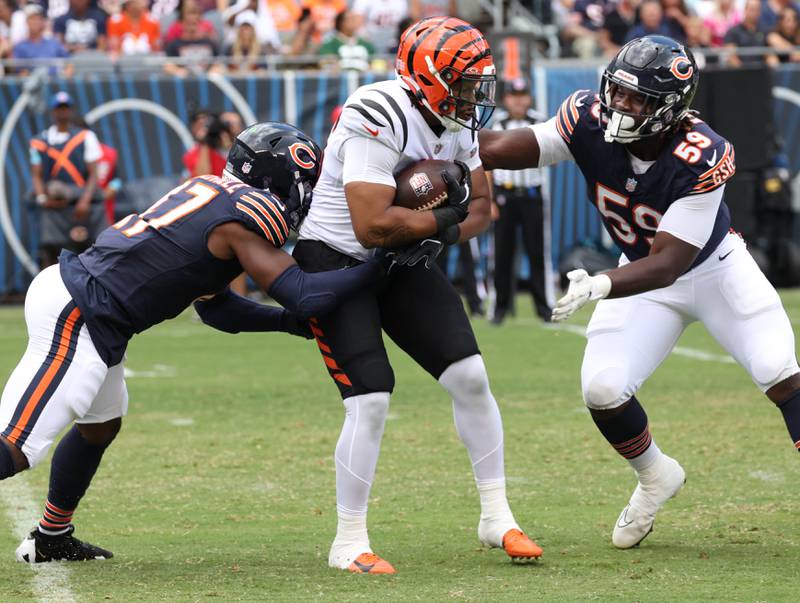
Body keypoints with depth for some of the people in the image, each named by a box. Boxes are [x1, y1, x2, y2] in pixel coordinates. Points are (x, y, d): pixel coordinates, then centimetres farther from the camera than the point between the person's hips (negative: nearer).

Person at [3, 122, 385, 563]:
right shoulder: (246, 218, -10)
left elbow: (214, 307, 21)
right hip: (74, 314, -10)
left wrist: (289, 321, 15)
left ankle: (52, 539, 39)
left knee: (100, 426, 28)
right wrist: (380, 266, -9)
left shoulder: (213, 194, 17)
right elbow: (303, 295, -16)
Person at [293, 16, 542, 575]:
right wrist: (444, 217, -21)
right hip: (335, 261, -7)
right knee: (371, 399, -16)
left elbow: (479, 207, 6)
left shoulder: (459, 124, -2)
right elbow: (373, 226, -34)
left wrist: (435, 236, -15)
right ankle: (349, 544, -3)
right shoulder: (382, 120, -28)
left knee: (470, 377, -2)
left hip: (404, 263, 7)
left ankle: (497, 517, 11)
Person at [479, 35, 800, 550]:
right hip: (642, 274, 3)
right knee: (602, 390, -10)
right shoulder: (589, 121, -25)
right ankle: (656, 478, 20)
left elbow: (668, 262, -38)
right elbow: (506, 149, -33)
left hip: (715, 266, -3)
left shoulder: (702, 159, -35)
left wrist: (600, 286, -53)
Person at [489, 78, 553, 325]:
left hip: (532, 195, -1)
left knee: (538, 250, -3)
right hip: (504, 195, 1)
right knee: (502, 252, 3)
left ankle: (545, 305, 1)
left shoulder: (540, 123, 2)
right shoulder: (497, 125, 7)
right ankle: (501, 306, 10)